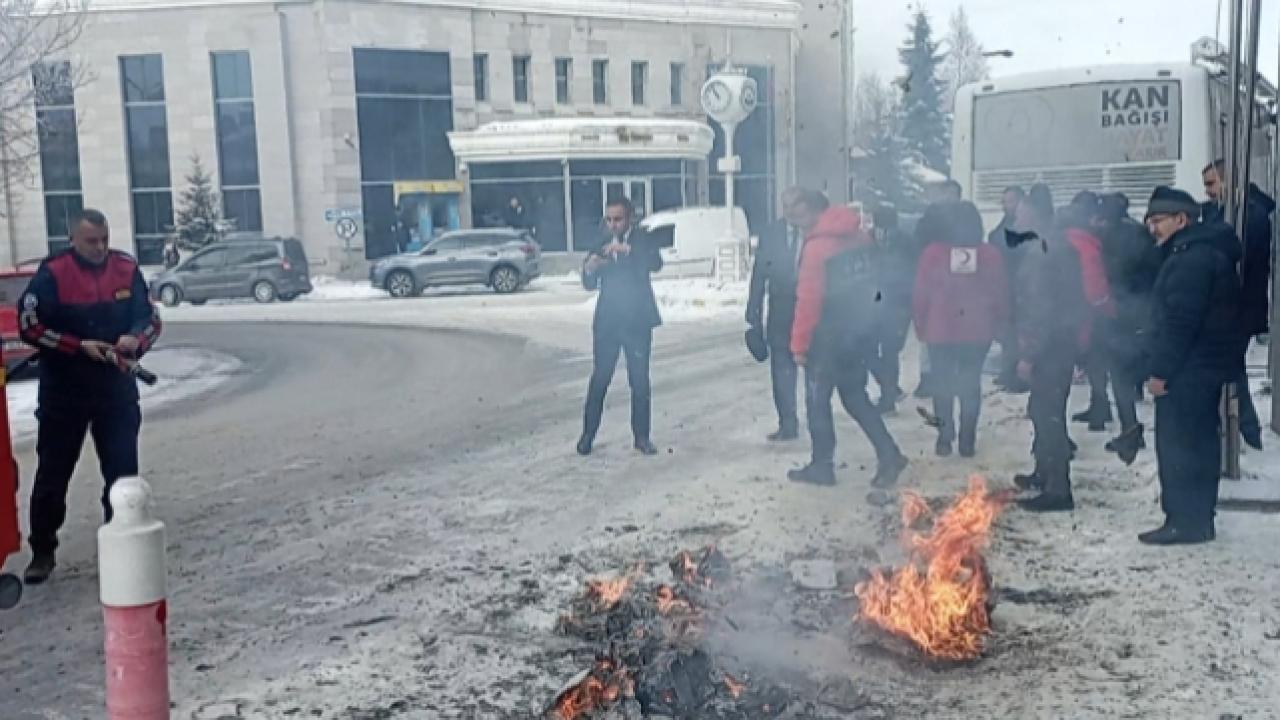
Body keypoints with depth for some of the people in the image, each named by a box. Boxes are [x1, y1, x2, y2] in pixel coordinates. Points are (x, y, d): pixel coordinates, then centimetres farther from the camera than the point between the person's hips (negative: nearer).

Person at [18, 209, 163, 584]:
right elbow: (29, 325, -11)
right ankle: (43, 551, 16)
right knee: (53, 472, 4)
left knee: (122, 469, 8)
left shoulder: (127, 269, -1)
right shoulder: (52, 273, -11)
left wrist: (136, 339, -18)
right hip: (63, 391, -3)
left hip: (117, 388, 3)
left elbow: (150, 317, 4)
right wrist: (80, 346, -18)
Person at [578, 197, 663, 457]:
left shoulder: (642, 240, -1)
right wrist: (589, 267, -18)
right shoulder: (601, 244, 6)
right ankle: (588, 434, 8)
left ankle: (641, 437, 9)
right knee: (599, 379, 1)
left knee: (640, 381, 1)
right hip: (607, 321, 2)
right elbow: (589, 284, 5)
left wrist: (627, 249, -36)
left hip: (637, 321, -2)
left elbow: (656, 264, -21)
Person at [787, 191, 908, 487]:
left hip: (829, 335, -7)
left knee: (817, 399, 7)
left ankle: (822, 466, 14)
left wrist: (799, 343, -12)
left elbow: (808, 299, -18)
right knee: (855, 396, 18)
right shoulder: (861, 238, 4)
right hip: (863, 330, 7)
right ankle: (889, 455, 11)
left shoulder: (816, 246, -17)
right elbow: (871, 283, 11)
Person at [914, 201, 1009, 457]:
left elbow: (921, 294, -4)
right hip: (978, 331, 1)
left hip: (940, 330, -1)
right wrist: (998, 325, 15)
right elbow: (1001, 294, 4)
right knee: (971, 383, 9)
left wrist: (921, 326, 7)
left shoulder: (933, 252, -7)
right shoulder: (992, 254, -2)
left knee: (942, 383, 10)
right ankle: (967, 441, 7)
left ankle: (945, 439, 6)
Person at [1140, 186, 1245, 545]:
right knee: (1197, 442, 14)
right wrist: (1163, 365, 19)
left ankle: (1185, 521, -2)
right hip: (1203, 364, 11)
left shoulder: (1192, 257, -18)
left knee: (1178, 444, -6)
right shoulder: (1200, 250, 17)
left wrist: (1161, 369, -21)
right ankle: (1197, 518, 22)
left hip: (1189, 367, -11)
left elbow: (1181, 320, -24)